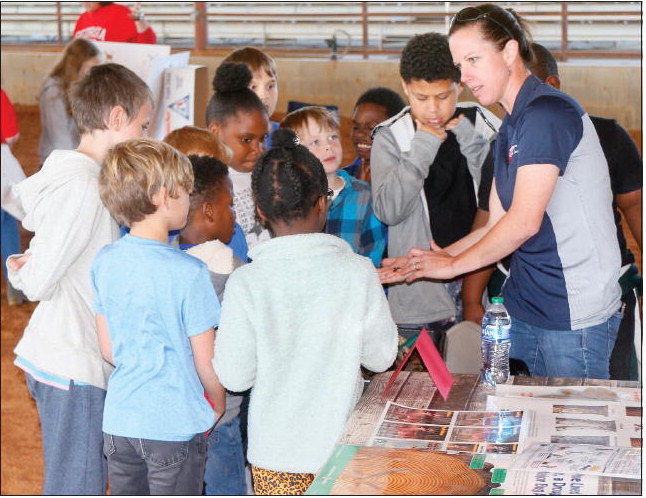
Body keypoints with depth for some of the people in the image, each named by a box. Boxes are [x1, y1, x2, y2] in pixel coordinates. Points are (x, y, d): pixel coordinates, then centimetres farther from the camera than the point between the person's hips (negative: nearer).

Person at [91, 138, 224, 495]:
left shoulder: (104, 263, -1)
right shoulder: (189, 272, -18)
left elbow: (108, 349, 7)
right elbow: (205, 361, -11)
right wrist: (218, 401, 8)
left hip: (119, 420, 5)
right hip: (175, 425, -5)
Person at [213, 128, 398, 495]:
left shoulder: (245, 283, -14)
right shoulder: (357, 272, -12)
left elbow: (234, 376, -9)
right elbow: (381, 357, -3)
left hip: (275, 449, 0)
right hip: (341, 441, 1)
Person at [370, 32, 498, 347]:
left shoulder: (484, 127, 2)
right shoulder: (390, 138, 0)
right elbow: (388, 210, -11)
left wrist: (469, 141, -11)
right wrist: (423, 147, -13)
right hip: (418, 294, -1)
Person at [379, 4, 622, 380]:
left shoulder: (547, 112, -15)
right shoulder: (510, 129, 14)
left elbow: (524, 222, -20)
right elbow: (497, 226, 15)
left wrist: (453, 264, -7)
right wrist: (423, 264, 8)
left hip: (575, 317, -8)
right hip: (523, 307, 8)